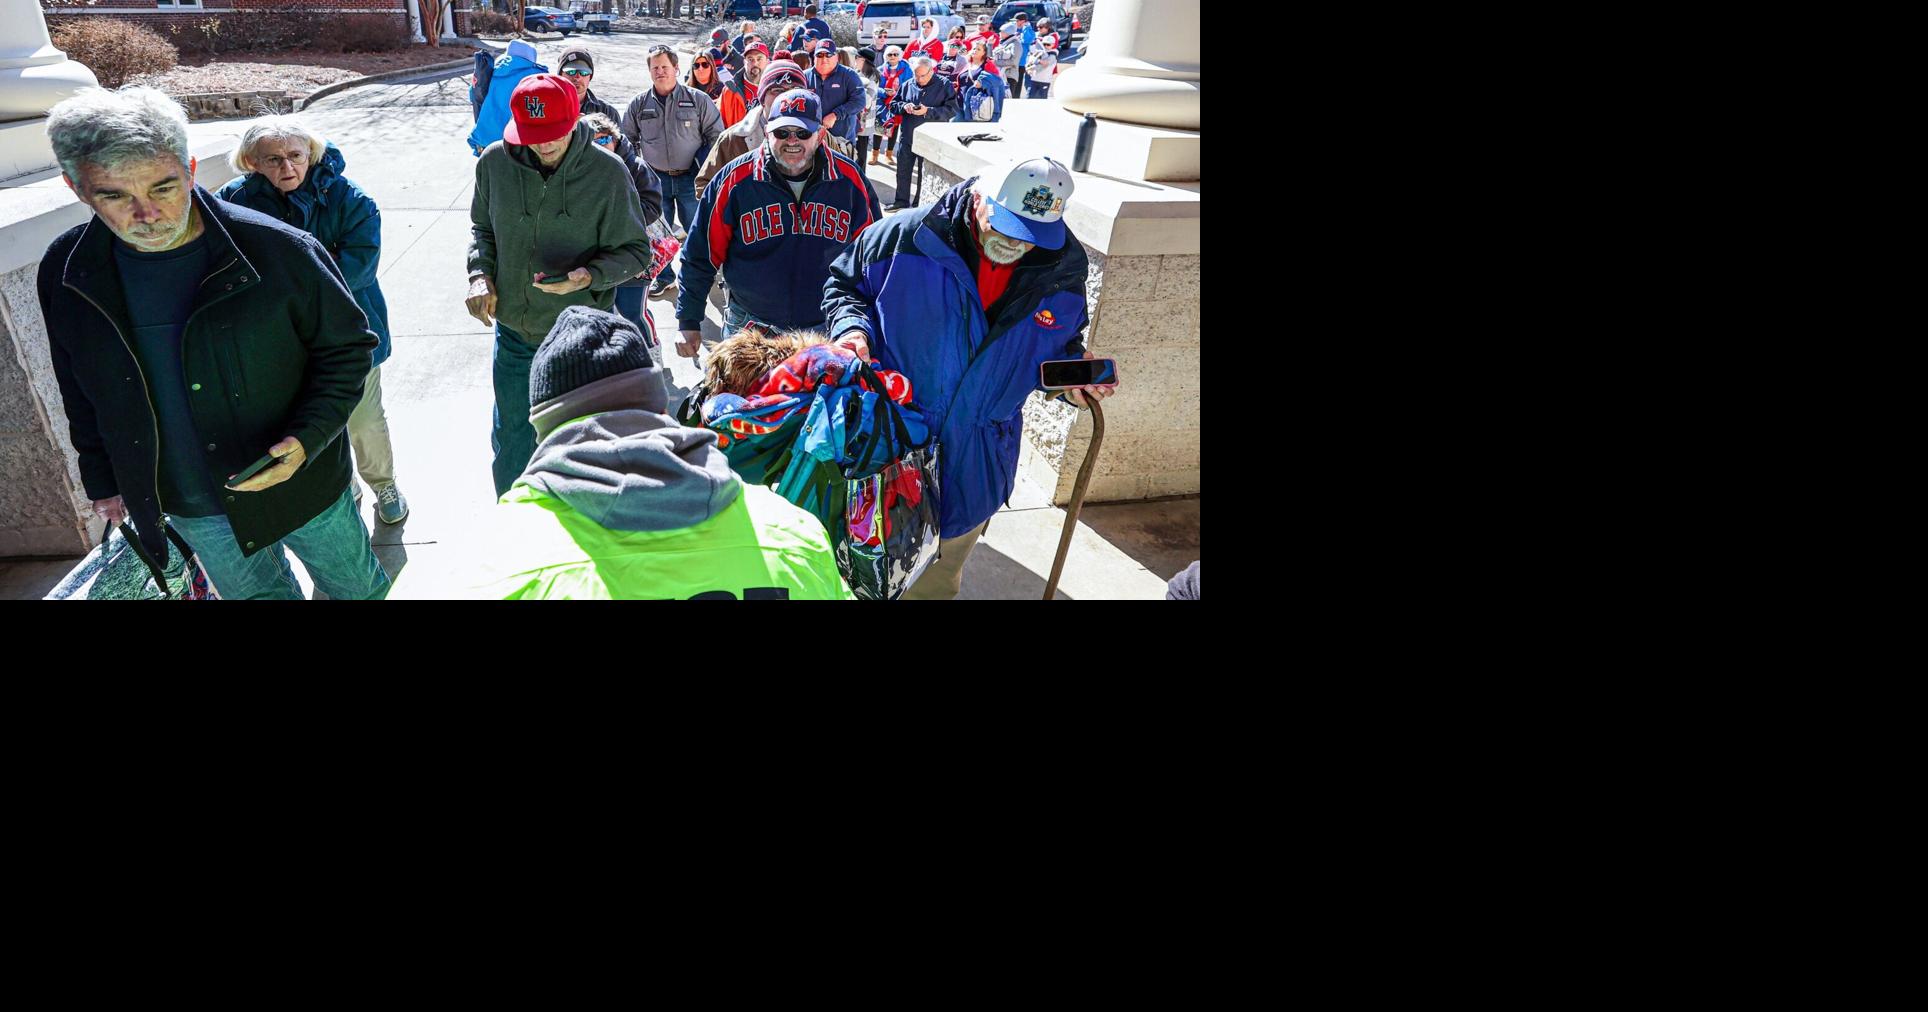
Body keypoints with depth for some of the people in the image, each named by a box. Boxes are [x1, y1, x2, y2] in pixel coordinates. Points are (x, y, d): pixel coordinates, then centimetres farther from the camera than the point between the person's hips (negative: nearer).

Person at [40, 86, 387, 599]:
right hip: (188, 509, 3)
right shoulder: (64, 274, -7)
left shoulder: (280, 250, -21)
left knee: (354, 585, 18)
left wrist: (309, 438, -24)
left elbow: (347, 346, -11)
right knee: (258, 593, 21)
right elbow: (83, 397, 8)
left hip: (299, 482, -3)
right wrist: (103, 481, 16)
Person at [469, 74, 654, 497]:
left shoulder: (607, 172, -15)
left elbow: (635, 251, -8)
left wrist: (590, 276, -27)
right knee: (511, 439, 19)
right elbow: (482, 228, 12)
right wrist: (480, 274, -6)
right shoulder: (495, 162, -6)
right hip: (513, 332, 3)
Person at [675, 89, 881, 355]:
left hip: (828, 330, 1)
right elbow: (701, 255, -1)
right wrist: (688, 321, 0)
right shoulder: (736, 180, -8)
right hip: (749, 330, 0)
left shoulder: (849, 178, -5)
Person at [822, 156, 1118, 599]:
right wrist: (851, 326, -21)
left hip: (971, 473, 2)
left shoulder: (1063, 277, -6)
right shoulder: (904, 237, -15)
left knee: (935, 581, 21)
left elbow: (1058, 345, 12)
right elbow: (843, 285, 0)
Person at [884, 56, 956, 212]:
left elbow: (952, 110, -14)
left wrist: (928, 111, -22)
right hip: (907, 137, 4)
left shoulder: (944, 86, -6)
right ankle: (901, 201, 26)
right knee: (903, 171, 12)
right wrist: (904, 106, -10)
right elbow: (893, 104, 13)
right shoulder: (907, 85, 7)